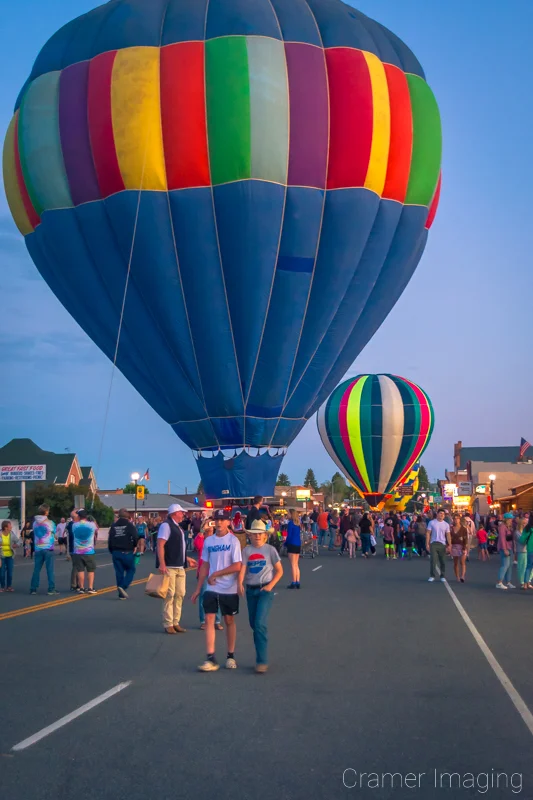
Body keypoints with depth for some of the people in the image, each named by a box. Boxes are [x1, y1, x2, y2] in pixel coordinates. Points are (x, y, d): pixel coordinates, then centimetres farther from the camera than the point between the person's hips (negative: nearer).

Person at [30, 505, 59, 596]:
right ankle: (51, 589, -3)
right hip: (48, 548, -4)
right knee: (50, 569, -1)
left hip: (38, 548, 4)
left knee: (36, 569, 8)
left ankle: (33, 589, 9)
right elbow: (54, 532, 6)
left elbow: (35, 533, 11)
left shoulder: (35, 523, 5)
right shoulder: (50, 523, -6)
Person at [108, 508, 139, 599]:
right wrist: (135, 546, 1)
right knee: (130, 570, 9)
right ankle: (123, 586, -12)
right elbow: (135, 537, -17)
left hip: (116, 553, 4)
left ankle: (121, 594, 9)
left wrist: (112, 551, 16)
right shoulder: (129, 525, -6)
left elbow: (109, 540, 8)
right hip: (127, 553, -4)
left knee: (119, 572, 9)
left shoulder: (113, 526, 8)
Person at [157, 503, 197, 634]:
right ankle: (168, 624, -1)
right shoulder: (166, 525, -9)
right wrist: (162, 564, -24)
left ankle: (176, 623, 14)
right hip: (169, 567, -9)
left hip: (180, 567, 9)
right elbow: (160, 545, -16)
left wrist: (187, 559, 28)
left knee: (180, 595, 8)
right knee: (170, 595, -7)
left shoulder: (179, 528, 19)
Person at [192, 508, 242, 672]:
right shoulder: (208, 541, 7)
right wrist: (198, 589, 10)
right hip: (211, 589, 4)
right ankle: (211, 659, -4)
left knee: (229, 620, 7)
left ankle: (231, 656, 19)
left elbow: (237, 566, -14)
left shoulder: (233, 540, -7)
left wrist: (215, 574, -12)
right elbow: (205, 565, 12)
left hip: (229, 589, -3)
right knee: (209, 619, -5)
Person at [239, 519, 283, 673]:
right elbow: (242, 569, -6)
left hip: (265, 590, -4)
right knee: (253, 624, 11)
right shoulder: (246, 550, 4)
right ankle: (260, 656, 26)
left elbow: (279, 571, 1)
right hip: (250, 590, 4)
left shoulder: (270, 550, -3)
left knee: (260, 624, -15)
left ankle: (262, 661, -13)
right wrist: (240, 583, -24)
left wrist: (271, 585, -11)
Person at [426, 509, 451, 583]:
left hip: (442, 544, 2)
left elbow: (448, 535, 3)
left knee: (443, 561, 5)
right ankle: (432, 576, 2)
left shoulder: (446, 524, 6)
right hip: (433, 543, -2)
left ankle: (443, 576, 14)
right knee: (433, 560, -5)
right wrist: (427, 544, -5)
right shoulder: (431, 522, 1)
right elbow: (428, 533, 1)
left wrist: (449, 545, -8)